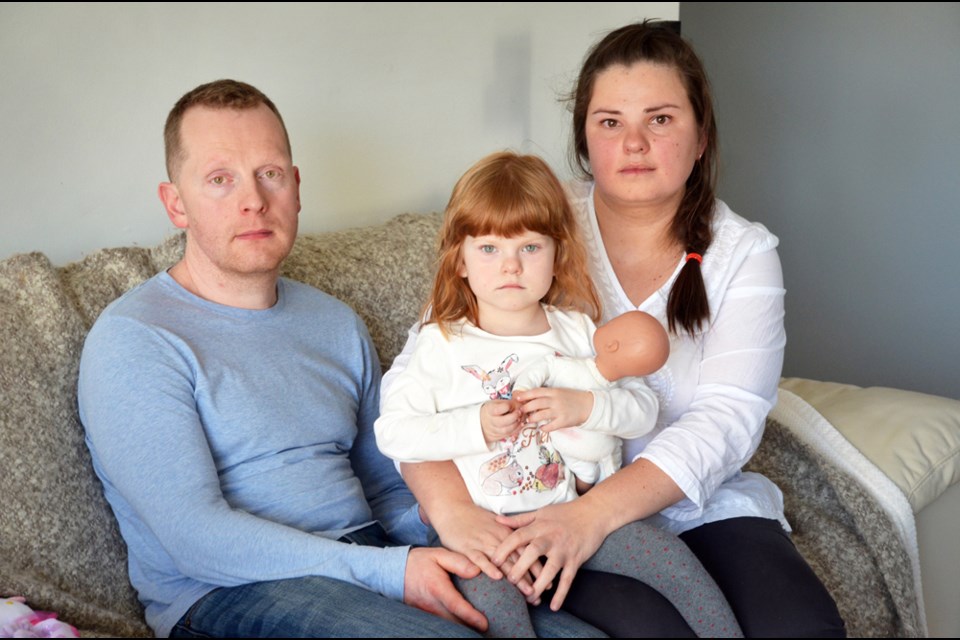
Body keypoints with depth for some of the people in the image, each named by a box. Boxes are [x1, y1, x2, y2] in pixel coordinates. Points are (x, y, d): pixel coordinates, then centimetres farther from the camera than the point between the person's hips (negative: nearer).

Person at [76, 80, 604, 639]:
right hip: (226, 595, -6)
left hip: (369, 571, 6)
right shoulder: (130, 341, -6)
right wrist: (390, 571, -21)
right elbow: (196, 539, -15)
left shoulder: (337, 324, 17)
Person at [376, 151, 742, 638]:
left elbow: (644, 410, 5)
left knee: (671, 556, -8)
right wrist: (475, 426, -18)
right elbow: (391, 432, -6)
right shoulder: (443, 343, -1)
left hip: (572, 511, 3)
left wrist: (586, 407, -15)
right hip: (484, 527, -3)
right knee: (489, 599, -32)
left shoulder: (577, 330, 7)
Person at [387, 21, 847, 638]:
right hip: (550, 511, -2)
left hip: (701, 506, 3)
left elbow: (727, 418, -12)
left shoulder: (745, 254, 3)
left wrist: (593, 514, -28)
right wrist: (452, 509, -26)